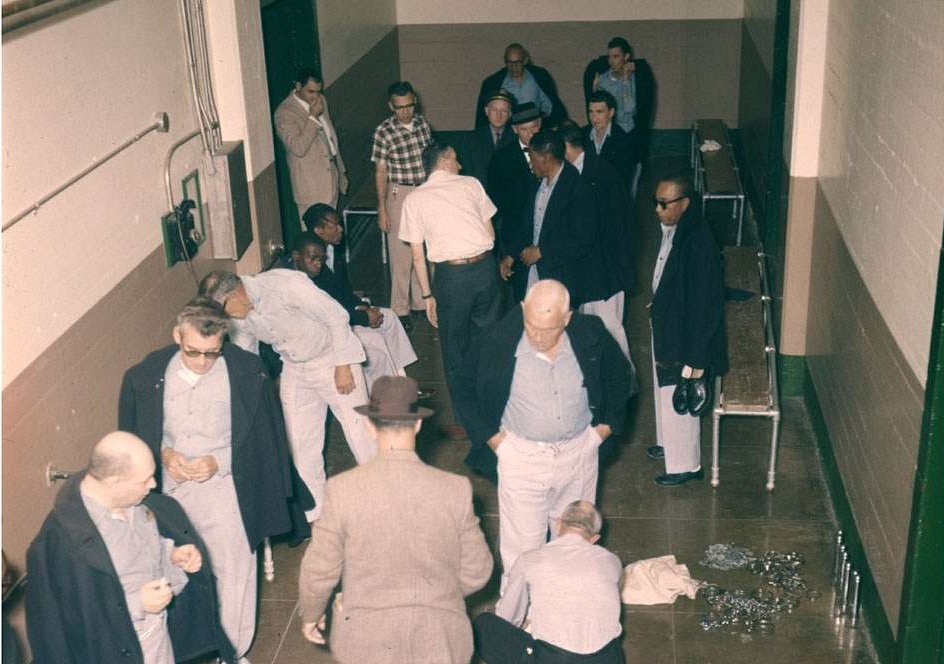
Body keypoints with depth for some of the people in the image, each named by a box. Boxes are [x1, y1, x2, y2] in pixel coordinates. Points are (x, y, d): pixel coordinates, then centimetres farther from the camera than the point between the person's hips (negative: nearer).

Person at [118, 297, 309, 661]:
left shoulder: (248, 372, -14)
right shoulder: (145, 377, -8)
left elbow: (264, 437, -5)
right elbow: (131, 436, 7)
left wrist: (219, 461, -17)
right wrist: (163, 454, -12)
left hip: (226, 487, -2)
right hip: (170, 491, 2)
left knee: (233, 573, 8)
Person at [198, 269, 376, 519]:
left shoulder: (285, 284, -28)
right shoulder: (238, 318, -7)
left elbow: (337, 316, -23)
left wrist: (343, 366, -21)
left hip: (332, 360, -6)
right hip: (294, 371, 6)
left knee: (362, 436, -4)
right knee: (300, 445, 7)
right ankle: (314, 517, 22)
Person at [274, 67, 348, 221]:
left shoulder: (320, 100, 7)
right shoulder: (284, 113, -17)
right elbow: (298, 148, -27)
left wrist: (341, 169, 18)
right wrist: (312, 117, -26)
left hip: (331, 173, 7)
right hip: (310, 183, -7)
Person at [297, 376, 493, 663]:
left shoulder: (342, 489, -17)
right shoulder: (456, 490, -14)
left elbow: (319, 571, -6)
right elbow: (476, 574, -3)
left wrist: (309, 614, 13)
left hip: (364, 640, 0)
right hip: (438, 640, 0)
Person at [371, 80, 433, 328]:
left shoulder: (422, 123, 2)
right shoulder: (384, 132, -12)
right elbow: (381, 172, -9)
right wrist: (382, 208, -10)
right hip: (400, 194, -5)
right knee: (401, 253, 0)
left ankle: (420, 300, 29)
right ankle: (400, 309, 11)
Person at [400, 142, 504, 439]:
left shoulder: (414, 199, 5)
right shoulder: (470, 184, 8)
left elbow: (417, 255, 3)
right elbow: (490, 232, 9)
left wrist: (428, 295, 9)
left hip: (451, 273, -2)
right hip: (485, 265, 2)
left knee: (454, 350, 12)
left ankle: (465, 421, 21)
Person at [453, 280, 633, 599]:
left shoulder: (591, 337, -14)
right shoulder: (499, 344, -20)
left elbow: (620, 378, 7)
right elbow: (465, 391, -3)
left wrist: (603, 428, 3)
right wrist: (494, 439, -5)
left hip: (578, 452, 2)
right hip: (522, 455, -2)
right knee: (521, 545, 5)